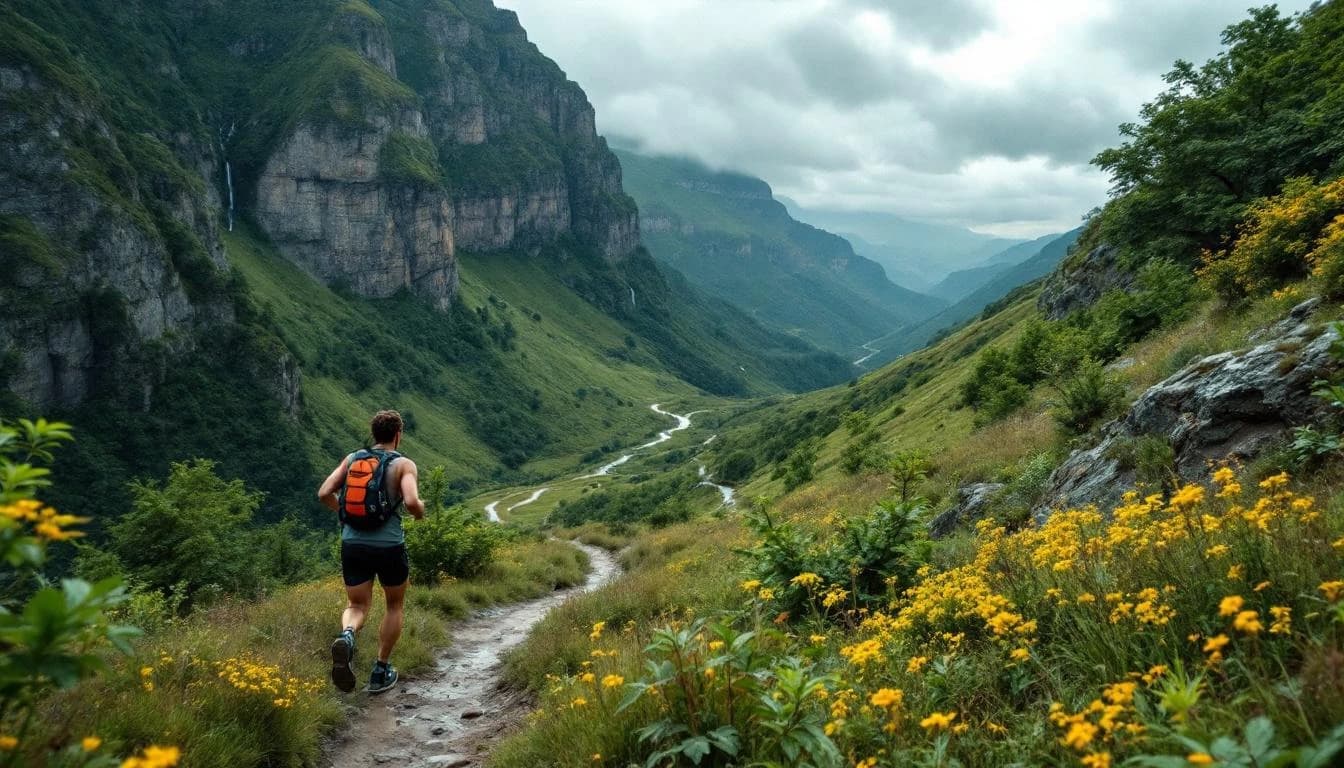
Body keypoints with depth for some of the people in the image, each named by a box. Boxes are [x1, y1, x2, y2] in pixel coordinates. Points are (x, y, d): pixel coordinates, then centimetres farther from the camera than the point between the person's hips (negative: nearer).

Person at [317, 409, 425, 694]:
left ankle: (346, 637, -20)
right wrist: (420, 512, 2)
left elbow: (324, 494, 2)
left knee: (357, 606, 16)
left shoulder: (352, 459, 7)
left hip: (352, 543, 3)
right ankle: (381, 672, 22)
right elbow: (411, 501, -21)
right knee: (394, 606, 21)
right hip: (389, 546, -3)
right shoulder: (404, 464, -5)